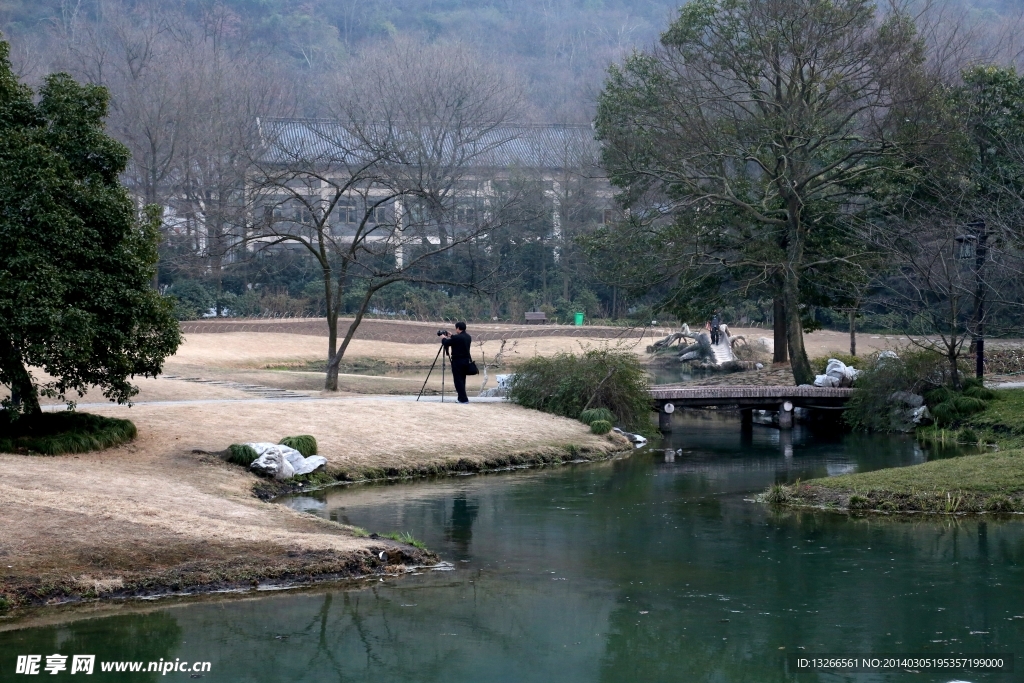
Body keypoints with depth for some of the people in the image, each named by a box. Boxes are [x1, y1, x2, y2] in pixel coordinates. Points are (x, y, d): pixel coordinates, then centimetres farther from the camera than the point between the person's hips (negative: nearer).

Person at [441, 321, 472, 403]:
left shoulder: (457, 337, -16)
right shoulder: (468, 337, 7)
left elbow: (445, 343, -10)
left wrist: (444, 338, 11)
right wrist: (451, 337, 27)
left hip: (458, 361, -8)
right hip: (466, 361, 8)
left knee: (458, 380, -4)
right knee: (462, 380, 15)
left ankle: (463, 399, -8)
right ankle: (462, 398, 18)